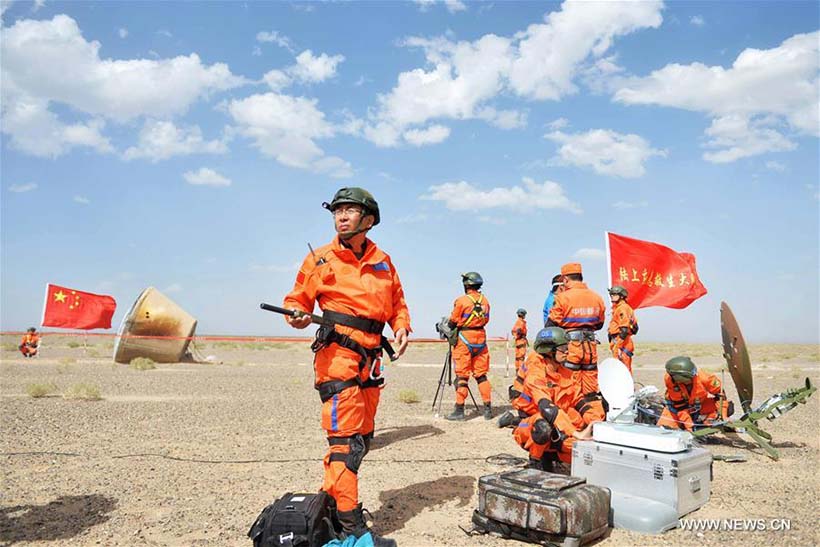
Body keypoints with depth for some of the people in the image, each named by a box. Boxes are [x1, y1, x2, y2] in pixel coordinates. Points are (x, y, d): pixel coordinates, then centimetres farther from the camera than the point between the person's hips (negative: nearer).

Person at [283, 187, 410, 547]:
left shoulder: (382, 261, 11)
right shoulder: (321, 259, -1)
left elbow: (397, 303, 17)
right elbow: (297, 299, 2)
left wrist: (401, 327, -1)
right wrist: (297, 315, -20)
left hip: (370, 358, 6)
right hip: (338, 355, -6)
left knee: (362, 437, 14)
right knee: (345, 438, -10)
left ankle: (329, 502, 31)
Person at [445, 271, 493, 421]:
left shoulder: (462, 300, -11)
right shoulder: (485, 301, 5)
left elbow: (453, 322, -4)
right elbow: (486, 320, 11)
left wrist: (446, 326, 15)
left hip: (465, 338, -5)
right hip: (481, 338, 5)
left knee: (462, 375, -1)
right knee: (481, 375, 11)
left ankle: (459, 410, 1)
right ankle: (488, 409, 12)